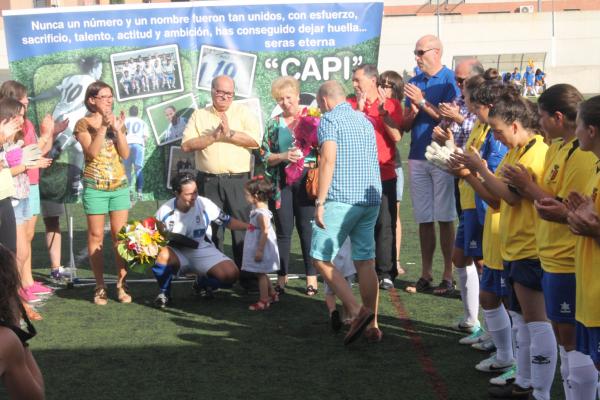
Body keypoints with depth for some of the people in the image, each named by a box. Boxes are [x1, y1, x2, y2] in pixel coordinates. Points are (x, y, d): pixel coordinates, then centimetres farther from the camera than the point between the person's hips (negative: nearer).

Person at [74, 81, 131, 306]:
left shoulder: (117, 121, 9)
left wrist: (118, 130, -12)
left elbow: (125, 154, 1)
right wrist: (103, 127, -21)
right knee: (96, 236, 0)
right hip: (95, 187, -3)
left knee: (120, 235, 2)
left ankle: (121, 284, 7)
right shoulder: (83, 124, -3)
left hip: (120, 186, 3)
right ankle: (100, 286, 6)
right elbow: (91, 152, -16)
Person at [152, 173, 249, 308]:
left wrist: (250, 227, -15)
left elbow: (227, 221, -2)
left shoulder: (204, 204, -10)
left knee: (231, 274, -22)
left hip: (203, 252, 1)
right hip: (177, 253, -1)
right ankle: (164, 292, -7)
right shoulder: (165, 211, -9)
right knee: (161, 255, -37)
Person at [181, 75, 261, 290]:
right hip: (208, 181, 2)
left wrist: (230, 134, -14)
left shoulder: (243, 112, 7)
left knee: (243, 230, -1)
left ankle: (248, 278, 6)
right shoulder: (199, 115, 11)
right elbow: (186, 145, -1)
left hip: (238, 180, -2)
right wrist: (213, 137, -11)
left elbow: (256, 140, -7)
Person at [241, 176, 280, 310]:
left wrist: (260, 250, -24)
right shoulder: (257, 210, 8)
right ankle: (272, 294, 32)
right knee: (261, 274, 20)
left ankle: (263, 301, 5)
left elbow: (265, 233, -25)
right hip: (259, 248, 10)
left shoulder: (261, 213, -23)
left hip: (261, 248, -10)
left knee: (261, 274, -2)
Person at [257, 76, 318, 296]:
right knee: (283, 231, 7)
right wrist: (283, 156, -9)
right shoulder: (273, 124, 11)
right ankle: (281, 278, 15)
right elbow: (264, 155, 7)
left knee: (307, 229, 0)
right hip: (281, 182, 3)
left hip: (307, 179, -3)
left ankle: (312, 277, 10)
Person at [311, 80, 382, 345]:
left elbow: (328, 160, -15)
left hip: (341, 200, -7)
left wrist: (320, 202, -15)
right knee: (365, 262, 9)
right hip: (372, 198, 8)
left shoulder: (330, 119, -4)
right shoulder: (364, 119, 20)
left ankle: (357, 312, -12)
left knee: (321, 259, 0)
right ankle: (372, 325, 9)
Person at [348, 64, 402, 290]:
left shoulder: (392, 105, 4)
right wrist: (358, 109, -10)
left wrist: (382, 109, -13)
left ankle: (386, 273, 3)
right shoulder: (350, 104, 9)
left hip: (384, 174, -1)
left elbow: (397, 136, -8)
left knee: (385, 224, -3)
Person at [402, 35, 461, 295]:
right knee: (424, 220, 9)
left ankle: (448, 275, 4)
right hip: (417, 157, 6)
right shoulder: (415, 82, 13)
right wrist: (413, 111, -7)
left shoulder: (450, 80, -5)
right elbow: (405, 125, 13)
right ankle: (426, 274, 15)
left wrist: (422, 102, -15)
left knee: (445, 219, -2)